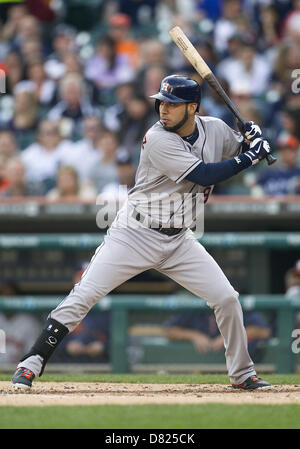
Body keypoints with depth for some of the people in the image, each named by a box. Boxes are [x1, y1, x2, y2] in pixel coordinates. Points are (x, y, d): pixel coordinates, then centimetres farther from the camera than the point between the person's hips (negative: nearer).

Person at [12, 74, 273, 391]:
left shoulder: (215, 129, 0)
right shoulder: (158, 140, -19)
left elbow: (242, 152, 18)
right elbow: (203, 175, -24)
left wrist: (252, 138, -5)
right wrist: (248, 158, -19)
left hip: (179, 240, 5)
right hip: (135, 234, -5)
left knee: (226, 298, -1)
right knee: (83, 296, -13)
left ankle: (242, 374, 17)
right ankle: (30, 365, -6)